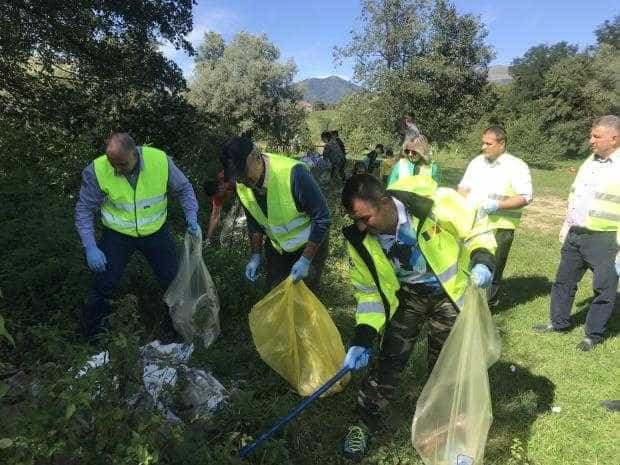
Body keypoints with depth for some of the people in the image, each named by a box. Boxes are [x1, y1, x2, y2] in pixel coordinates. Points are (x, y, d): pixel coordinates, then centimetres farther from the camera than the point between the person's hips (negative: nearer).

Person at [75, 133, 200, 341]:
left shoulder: (160, 161, -21)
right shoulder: (97, 171, -22)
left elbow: (184, 188, -4)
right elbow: (84, 209, -10)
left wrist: (192, 220, -15)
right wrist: (90, 247, -18)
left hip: (156, 231, 1)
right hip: (117, 234, -1)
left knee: (173, 280, 8)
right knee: (104, 284, 1)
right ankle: (93, 333, 29)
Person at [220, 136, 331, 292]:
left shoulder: (292, 173, -33)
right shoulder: (242, 186, -12)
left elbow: (322, 218, -26)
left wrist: (306, 260, -24)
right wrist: (255, 255, 2)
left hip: (309, 244, -5)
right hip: (276, 247, 5)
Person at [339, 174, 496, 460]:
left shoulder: (436, 203, -32)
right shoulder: (359, 240, -21)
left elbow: (477, 231, -12)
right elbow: (369, 291, -8)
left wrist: (482, 261, -31)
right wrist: (362, 340, -15)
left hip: (449, 293, -1)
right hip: (407, 295, 1)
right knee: (389, 359, -1)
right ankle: (363, 425, 20)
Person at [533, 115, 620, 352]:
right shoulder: (591, 161, 10)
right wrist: (566, 225, 19)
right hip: (575, 235, 8)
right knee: (564, 281, 17)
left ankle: (593, 334, 24)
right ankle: (559, 322, 34)